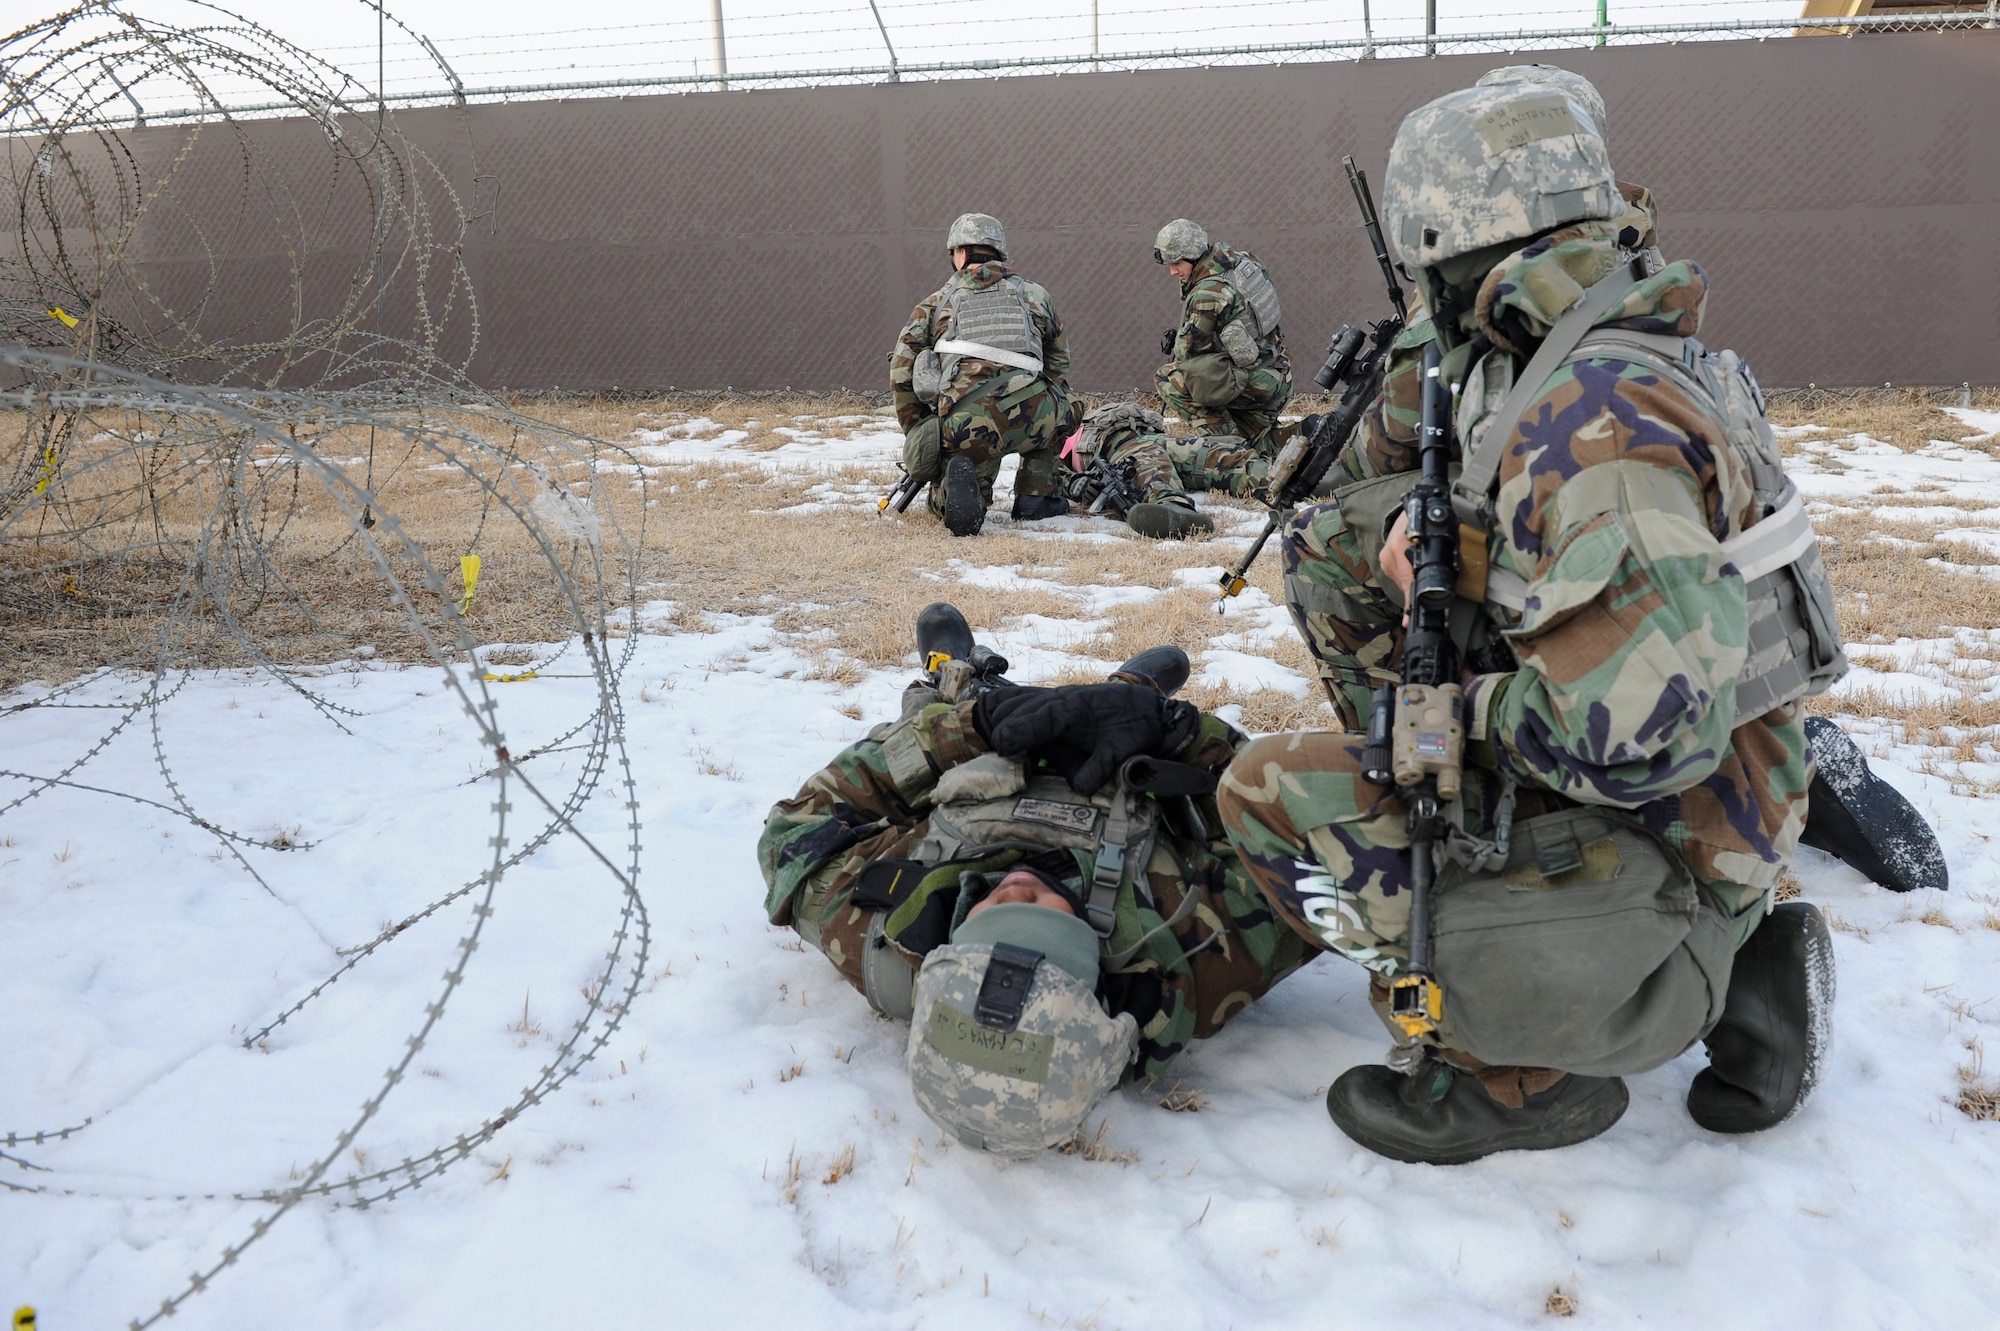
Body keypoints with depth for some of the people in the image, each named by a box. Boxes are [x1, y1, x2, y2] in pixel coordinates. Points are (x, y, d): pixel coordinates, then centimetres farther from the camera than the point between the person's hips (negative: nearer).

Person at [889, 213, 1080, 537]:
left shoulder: (937, 301, 21)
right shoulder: (1034, 294, 23)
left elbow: (901, 371, 14)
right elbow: (1059, 363, 32)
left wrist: (916, 431, 21)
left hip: (963, 423, 0)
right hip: (1028, 410, 0)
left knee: (954, 507, 21)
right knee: (1061, 410, 35)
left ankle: (959, 472, -15)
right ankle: (1034, 498, 21)